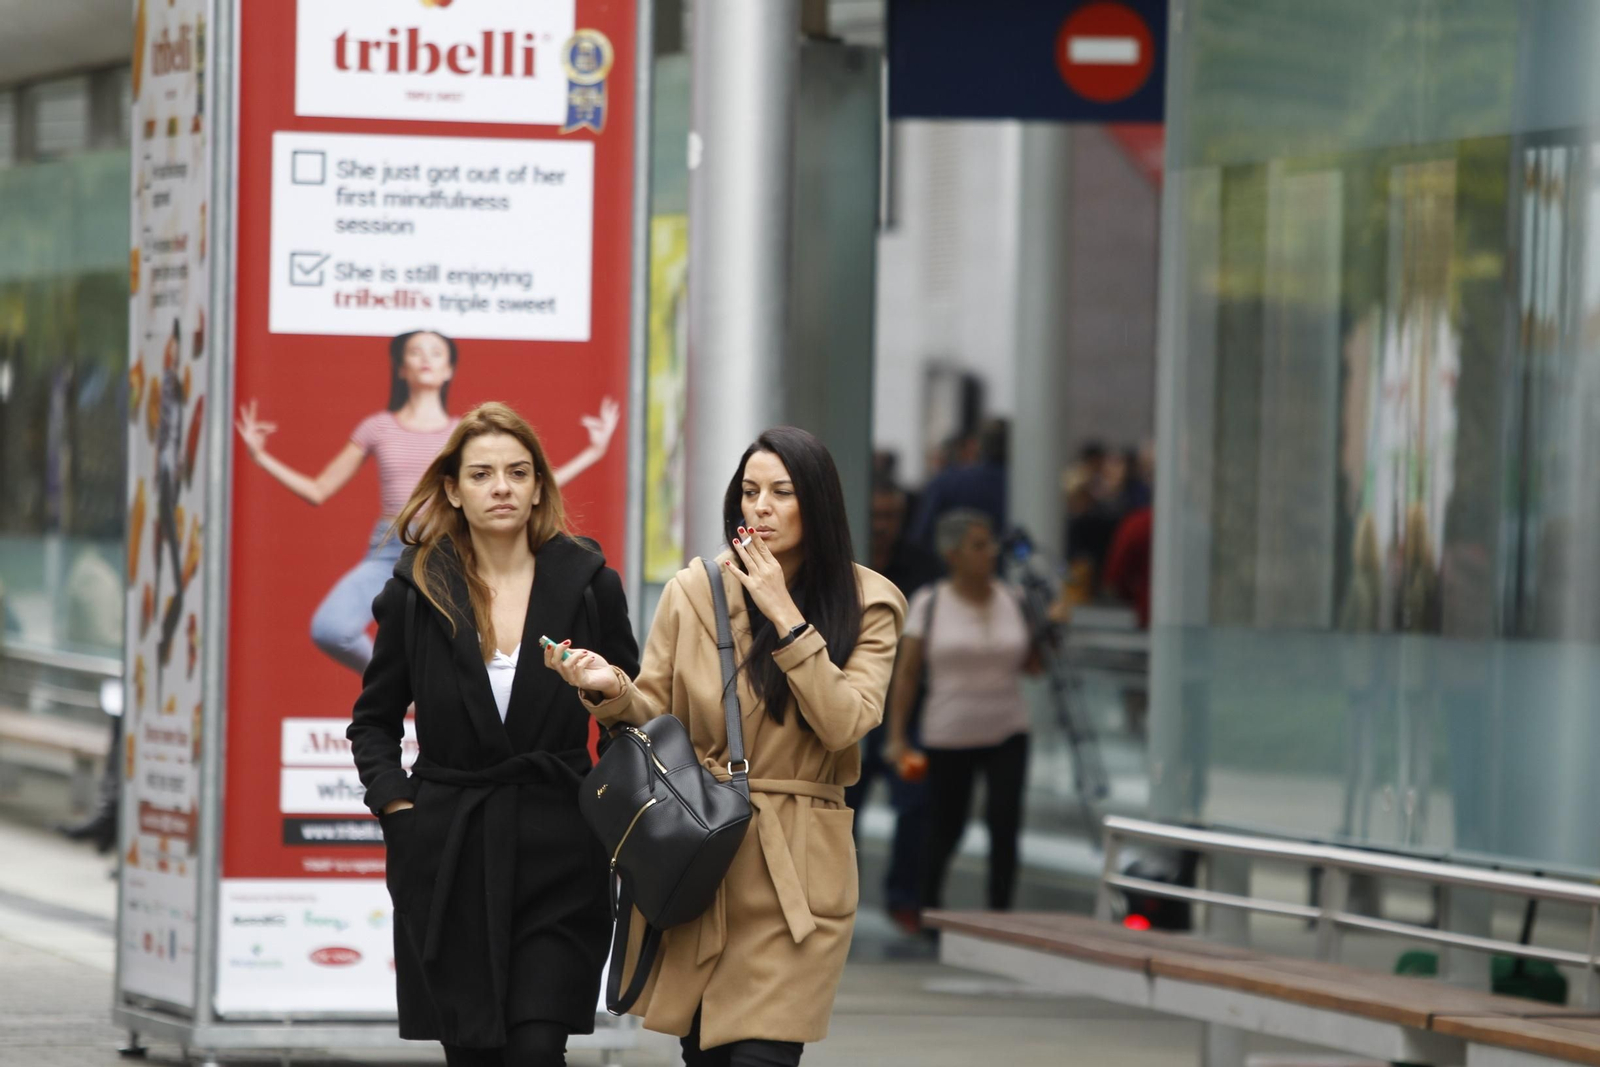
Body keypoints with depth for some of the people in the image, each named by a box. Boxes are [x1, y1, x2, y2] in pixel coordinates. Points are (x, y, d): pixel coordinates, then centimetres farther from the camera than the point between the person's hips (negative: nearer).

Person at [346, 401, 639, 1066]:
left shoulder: (588, 583, 2)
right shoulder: (416, 592, 3)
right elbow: (373, 721, 14)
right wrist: (396, 806, 1)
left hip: (555, 856, -1)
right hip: (447, 858, 1)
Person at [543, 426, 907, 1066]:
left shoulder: (866, 605, 1)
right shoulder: (695, 592, 4)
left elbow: (844, 723, -12)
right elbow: (655, 718, 7)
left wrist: (785, 616, -16)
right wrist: (610, 689, -15)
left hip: (794, 869, -2)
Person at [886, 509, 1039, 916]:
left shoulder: (1011, 601, 5)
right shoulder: (929, 603, -3)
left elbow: (1032, 665, 10)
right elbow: (905, 672, -3)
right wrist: (897, 735, -8)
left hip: (1006, 733, 2)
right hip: (948, 737, -2)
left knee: (1005, 825, -14)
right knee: (945, 833, 8)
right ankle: (928, 904, 32)